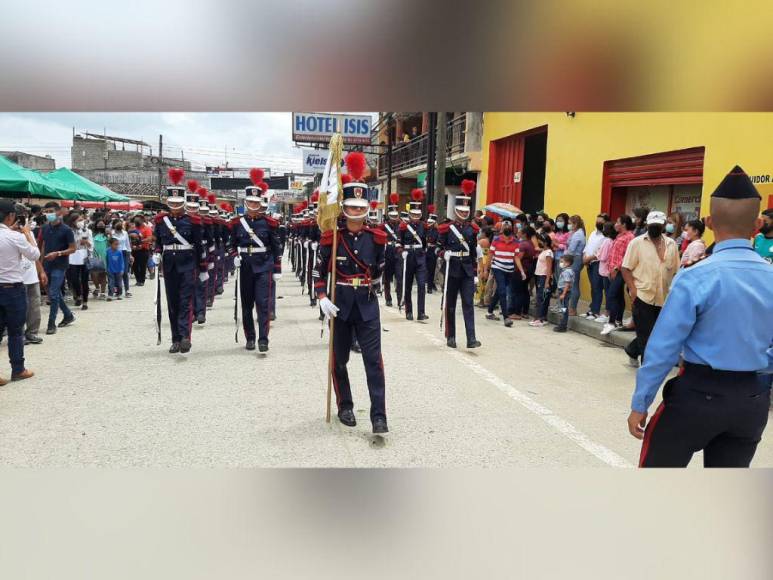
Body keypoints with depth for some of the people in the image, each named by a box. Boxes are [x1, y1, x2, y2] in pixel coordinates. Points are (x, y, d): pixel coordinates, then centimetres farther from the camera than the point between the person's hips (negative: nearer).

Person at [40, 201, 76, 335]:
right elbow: (43, 246, 17)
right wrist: (42, 263, 13)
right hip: (47, 265, 6)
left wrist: (57, 253, -21)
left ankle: (51, 324, -1)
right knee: (56, 293, 15)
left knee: (53, 294, -8)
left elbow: (72, 249, -8)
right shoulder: (45, 228, 8)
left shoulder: (66, 230, -9)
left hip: (60, 266, -6)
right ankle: (68, 316, 31)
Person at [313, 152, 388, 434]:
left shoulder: (376, 237, -2)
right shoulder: (331, 237, -6)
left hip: (367, 306, 0)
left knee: (374, 360, -5)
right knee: (339, 360, 11)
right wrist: (322, 298, -13)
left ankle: (379, 416, 0)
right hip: (339, 306, 0)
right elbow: (319, 272, 0)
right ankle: (345, 407, 29)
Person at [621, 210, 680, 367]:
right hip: (642, 296, -5)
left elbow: (676, 271, 13)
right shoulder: (637, 242, -3)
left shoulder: (671, 244, 9)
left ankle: (632, 351, 39)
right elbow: (626, 269, -5)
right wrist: (633, 291, -14)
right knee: (647, 336, -1)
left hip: (663, 298, 5)